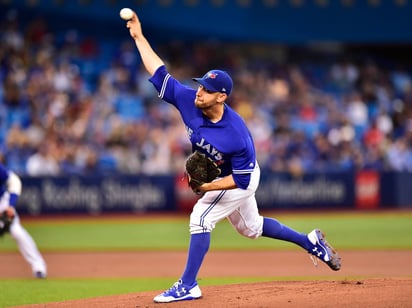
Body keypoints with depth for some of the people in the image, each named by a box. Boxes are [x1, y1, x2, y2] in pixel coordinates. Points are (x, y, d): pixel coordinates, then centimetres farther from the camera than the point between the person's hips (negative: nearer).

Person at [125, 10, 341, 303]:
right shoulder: (189, 100, -24)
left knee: (201, 217, -20)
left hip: (242, 179, -8)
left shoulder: (237, 135, -38)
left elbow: (242, 179, -29)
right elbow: (159, 72, -18)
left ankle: (188, 286, -14)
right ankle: (311, 242, 39)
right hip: (216, 176, 8)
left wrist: (209, 187, -36)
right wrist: (139, 37, -21)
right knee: (250, 227, 22)